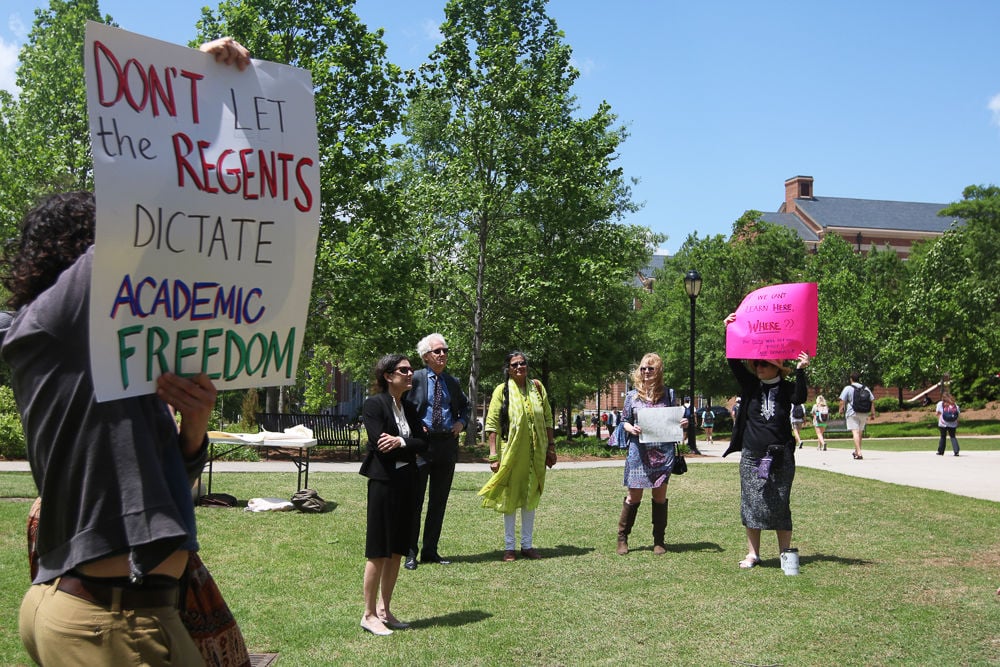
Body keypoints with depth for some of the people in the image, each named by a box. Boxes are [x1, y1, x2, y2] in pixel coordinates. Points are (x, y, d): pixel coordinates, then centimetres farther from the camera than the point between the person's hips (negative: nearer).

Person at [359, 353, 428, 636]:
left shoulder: (409, 408, 13)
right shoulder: (374, 404, -8)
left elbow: (423, 444, 3)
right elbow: (380, 444, -17)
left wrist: (401, 442, -14)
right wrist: (411, 444, -6)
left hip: (407, 482, 7)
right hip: (383, 482, -7)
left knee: (397, 550, 11)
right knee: (378, 552, -2)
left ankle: (384, 610, 21)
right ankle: (369, 615, 8)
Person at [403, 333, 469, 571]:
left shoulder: (453, 382, 12)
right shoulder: (415, 378, -3)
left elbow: (465, 405, 28)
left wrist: (462, 422, 10)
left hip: (448, 444, 5)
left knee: (439, 500, 10)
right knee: (415, 500, 0)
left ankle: (430, 551, 19)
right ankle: (410, 553, 7)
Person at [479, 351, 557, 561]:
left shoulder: (536, 387, 5)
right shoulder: (502, 390, -5)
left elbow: (547, 419, 10)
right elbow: (492, 424, -7)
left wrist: (551, 446, 6)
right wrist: (493, 455, -12)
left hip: (534, 453, 3)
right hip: (510, 451, -3)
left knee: (531, 497, 9)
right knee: (510, 497, 3)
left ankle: (527, 544, 19)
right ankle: (509, 547, 11)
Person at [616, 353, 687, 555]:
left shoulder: (668, 394, 6)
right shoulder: (632, 396, 5)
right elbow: (624, 421, 9)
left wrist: (683, 423, -8)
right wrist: (631, 429, -11)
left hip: (664, 451, 1)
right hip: (639, 451, 0)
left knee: (660, 496, 6)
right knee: (634, 496, 1)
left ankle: (659, 540, 18)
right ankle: (622, 538, 14)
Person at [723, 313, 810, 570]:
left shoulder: (786, 389, 0)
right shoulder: (751, 385, 4)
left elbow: (800, 398, -20)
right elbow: (734, 362, -4)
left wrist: (801, 371, -30)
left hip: (780, 457, -2)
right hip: (751, 456, 2)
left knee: (780, 506, 1)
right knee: (751, 504, 2)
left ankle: (785, 553, 10)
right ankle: (753, 554, 10)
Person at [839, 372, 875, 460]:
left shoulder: (848, 388, -4)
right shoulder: (866, 389, 10)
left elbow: (842, 401, -7)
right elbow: (872, 401, 9)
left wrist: (841, 409, 9)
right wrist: (872, 413, 13)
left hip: (852, 414, -5)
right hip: (864, 414, 5)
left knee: (855, 432, -11)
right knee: (860, 432, 17)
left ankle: (859, 453, -21)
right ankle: (856, 451, 29)